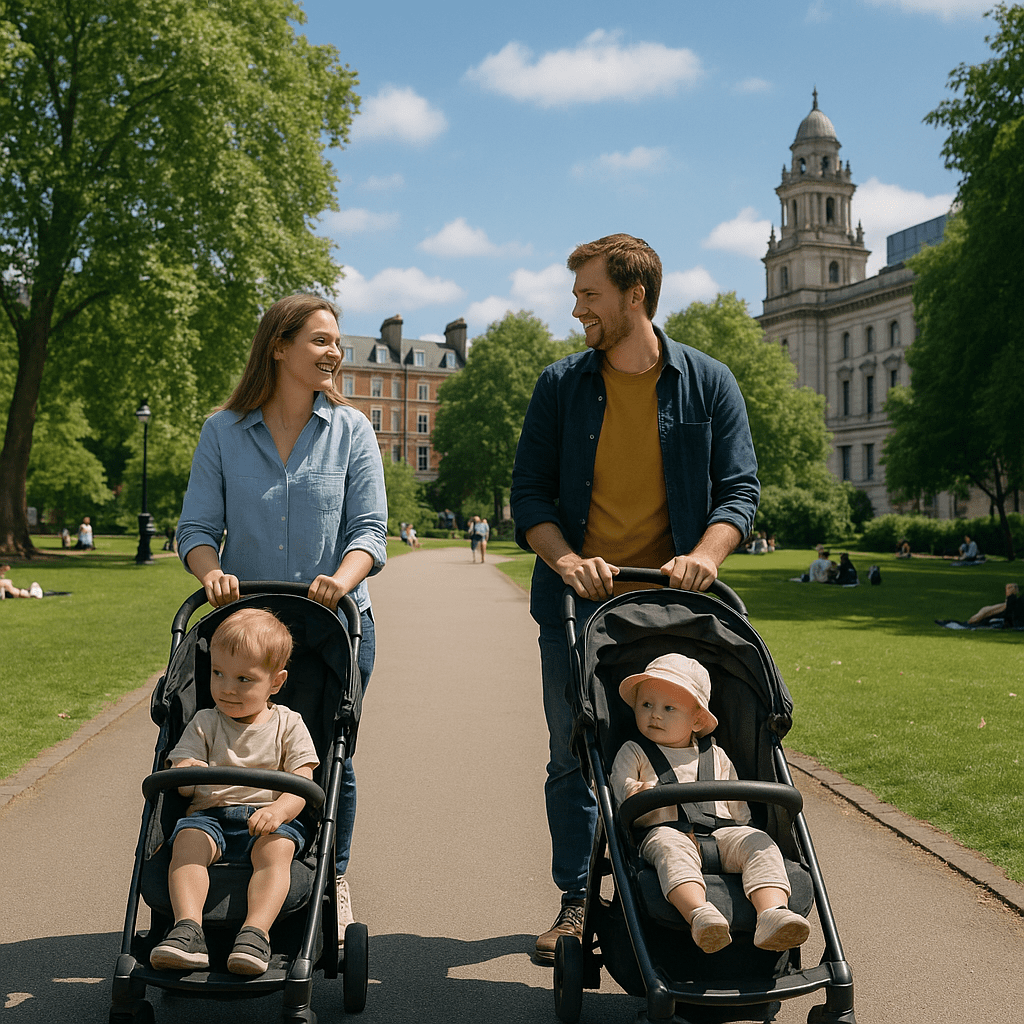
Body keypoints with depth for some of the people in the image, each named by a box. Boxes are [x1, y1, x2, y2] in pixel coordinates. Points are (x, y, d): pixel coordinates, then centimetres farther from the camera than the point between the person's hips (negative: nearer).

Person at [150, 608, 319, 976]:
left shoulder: (288, 725, 8)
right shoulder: (204, 724, 14)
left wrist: (278, 811, -24)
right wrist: (186, 774, -21)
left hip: (271, 819, -2)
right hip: (210, 816, 2)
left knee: (276, 847, -35)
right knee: (187, 839, -31)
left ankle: (256, 932, -44)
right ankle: (188, 929, -41)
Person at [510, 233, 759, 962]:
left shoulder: (708, 382, 4)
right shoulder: (562, 385, 6)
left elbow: (739, 488, 1)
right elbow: (529, 492, 4)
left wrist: (706, 553, -19)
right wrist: (566, 559, -15)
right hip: (578, 602, 1)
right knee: (572, 758, 7)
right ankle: (577, 901, 21)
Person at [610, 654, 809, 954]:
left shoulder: (717, 757, 27)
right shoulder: (633, 753, 20)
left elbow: (738, 807, 28)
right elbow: (617, 789, 5)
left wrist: (746, 836, 13)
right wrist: (636, 797, -16)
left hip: (722, 832, 3)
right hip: (664, 830, -3)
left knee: (759, 842, -26)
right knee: (671, 846, -39)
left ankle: (773, 911, -46)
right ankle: (698, 913, -59)